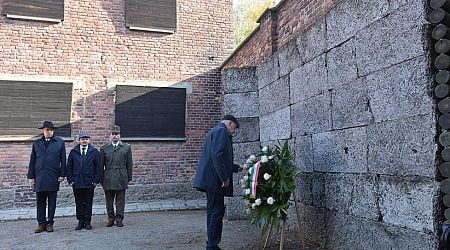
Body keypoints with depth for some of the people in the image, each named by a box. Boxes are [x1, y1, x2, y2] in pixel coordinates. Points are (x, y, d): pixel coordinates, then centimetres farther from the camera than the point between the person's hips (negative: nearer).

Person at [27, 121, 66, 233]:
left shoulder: (60, 142, 4)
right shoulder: (36, 143, 11)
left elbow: (63, 160, 3)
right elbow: (32, 161, 11)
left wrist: (62, 175, -2)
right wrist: (31, 176, 6)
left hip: (53, 177, -2)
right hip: (39, 178, 2)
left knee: (52, 202, 5)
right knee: (40, 202, 5)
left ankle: (50, 223, 15)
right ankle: (41, 224, 13)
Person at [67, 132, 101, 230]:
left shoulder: (94, 152, 4)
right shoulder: (73, 152, 7)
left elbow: (98, 167, 3)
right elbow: (69, 167, 9)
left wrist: (96, 180, -4)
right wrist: (70, 180, 0)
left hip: (89, 183, -1)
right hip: (77, 183, 1)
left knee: (88, 203, 5)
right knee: (79, 203, 7)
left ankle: (87, 222, 14)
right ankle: (80, 221, 17)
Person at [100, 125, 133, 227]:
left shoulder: (126, 148, 6)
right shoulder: (104, 148, 8)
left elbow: (129, 165, 7)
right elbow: (101, 165, 9)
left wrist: (129, 178, 4)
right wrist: (101, 179, 5)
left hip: (121, 179, -1)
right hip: (108, 179, 1)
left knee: (120, 200, 3)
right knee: (109, 200, 7)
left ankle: (119, 219, 13)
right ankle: (110, 218, 18)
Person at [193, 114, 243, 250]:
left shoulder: (215, 131, 23)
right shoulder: (222, 131, -9)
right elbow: (217, 155, -22)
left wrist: (238, 168, 26)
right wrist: (224, 178, -20)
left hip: (210, 179, 11)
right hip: (215, 179, -11)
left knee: (213, 212, 14)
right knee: (217, 212, -5)